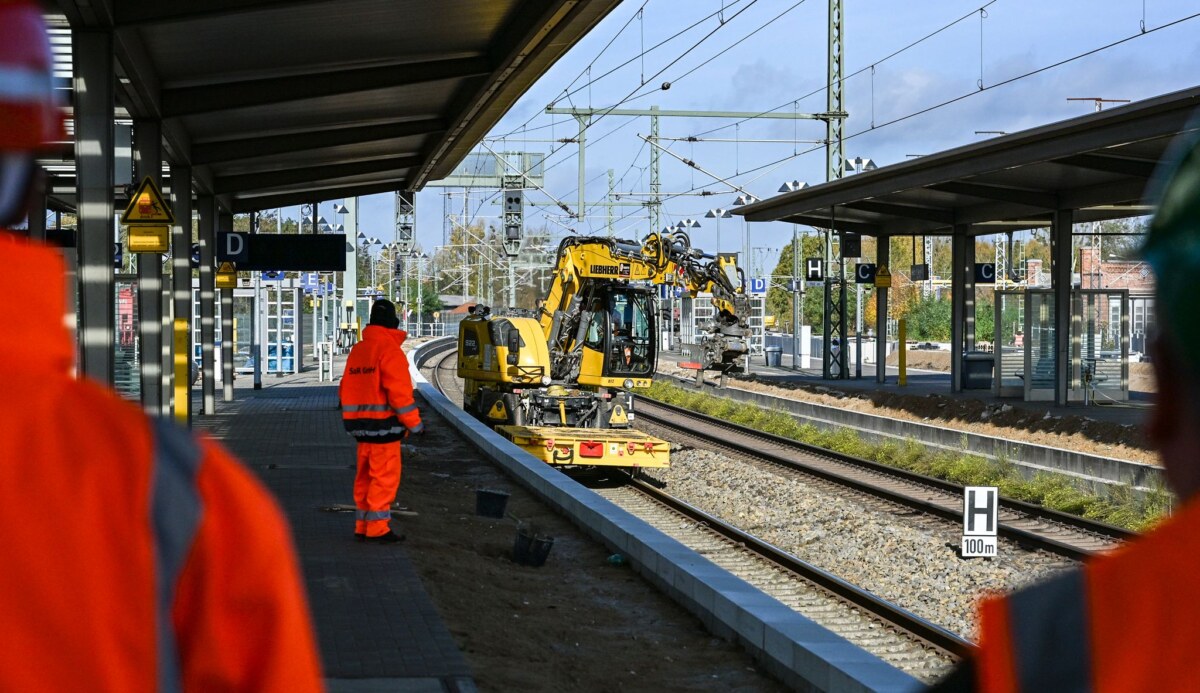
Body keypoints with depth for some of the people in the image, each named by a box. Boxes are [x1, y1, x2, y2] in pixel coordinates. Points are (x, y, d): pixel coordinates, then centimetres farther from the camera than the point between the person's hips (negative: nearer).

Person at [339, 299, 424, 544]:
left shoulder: (356, 351, 13)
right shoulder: (390, 350, -13)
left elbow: (345, 389, 15)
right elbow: (399, 392, -18)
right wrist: (414, 423, -11)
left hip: (360, 423, 8)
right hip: (384, 423, -8)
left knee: (365, 475, 14)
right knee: (385, 476, -4)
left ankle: (362, 526, 18)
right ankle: (377, 529, -5)